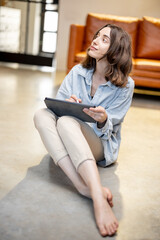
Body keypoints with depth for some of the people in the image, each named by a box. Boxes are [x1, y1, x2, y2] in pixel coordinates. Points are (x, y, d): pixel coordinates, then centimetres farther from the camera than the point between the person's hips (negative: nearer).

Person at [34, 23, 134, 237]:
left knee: (66, 122, -35)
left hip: (102, 144, -4)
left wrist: (103, 120, -31)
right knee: (42, 114, -27)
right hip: (70, 140, 4)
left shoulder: (125, 85, -4)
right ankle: (85, 187, -43)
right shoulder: (77, 72, 6)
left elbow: (108, 129, -7)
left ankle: (98, 197, -52)